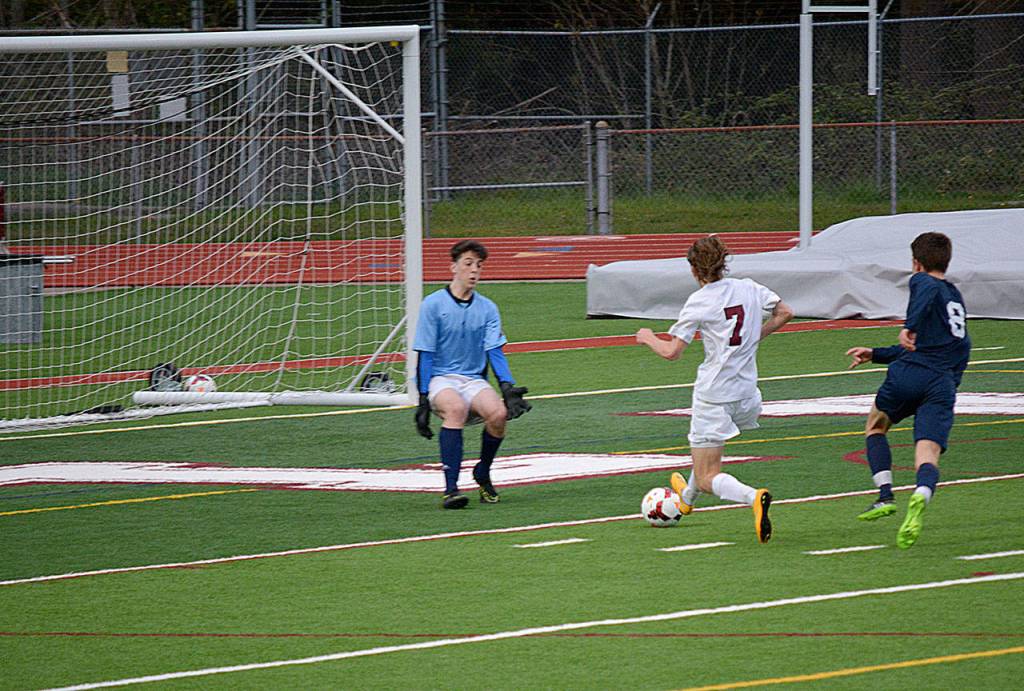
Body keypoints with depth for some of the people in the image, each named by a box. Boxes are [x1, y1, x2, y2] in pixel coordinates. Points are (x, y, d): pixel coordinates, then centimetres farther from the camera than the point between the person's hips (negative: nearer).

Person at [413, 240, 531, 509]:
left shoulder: (487, 308, 9)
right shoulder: (433, 304, -2)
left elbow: (495, 352, 1)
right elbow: (425, 356, -3)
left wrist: (508, 388, -17)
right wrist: (423, 401, -11)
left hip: (474, 380, 3)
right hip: (440, 379, -3)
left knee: (498, 413, -28)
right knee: (456, 407, -37)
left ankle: (483, 473, 1)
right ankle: (451, 489, -37)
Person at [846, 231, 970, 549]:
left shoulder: (922, 282, 9)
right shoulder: (956, 298, 32)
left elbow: (930, 289, -20)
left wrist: (909, 328, -28)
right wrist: (875, 354, 42)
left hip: (908, 376, -4)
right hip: (943, 385, 4)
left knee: (875, 426, 24)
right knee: (928, 453, -10)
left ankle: (885, 495, 10)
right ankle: (920, 497, -43)